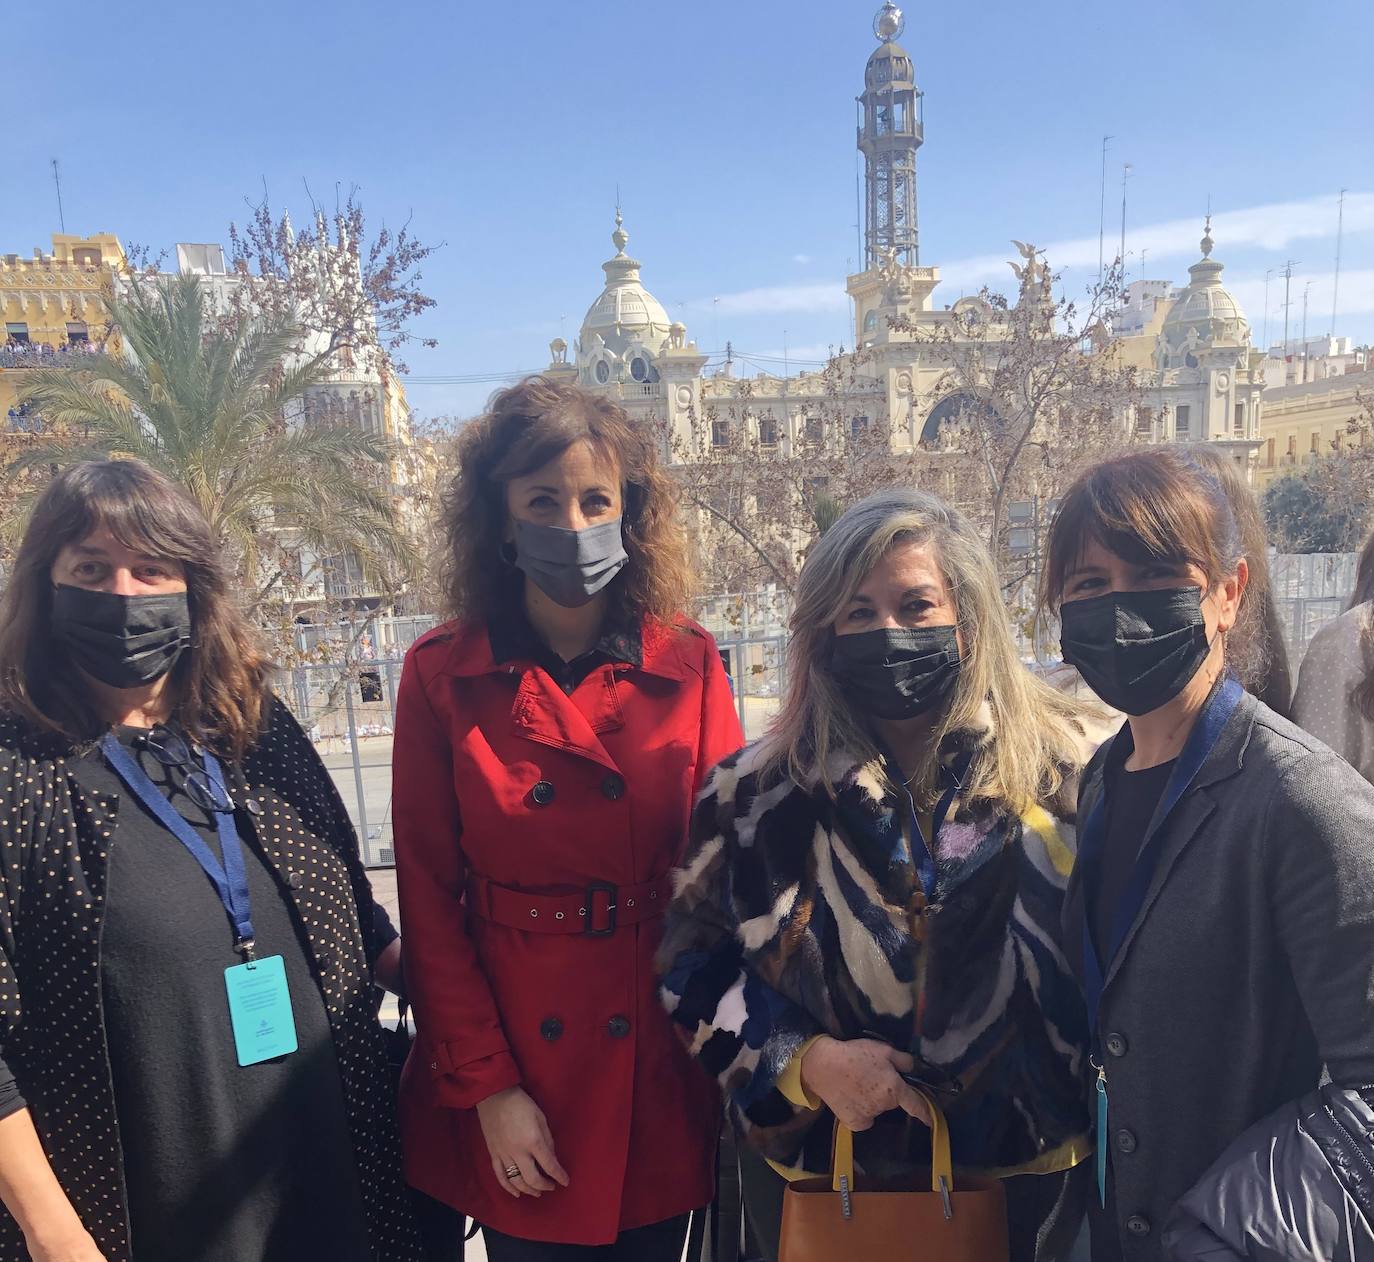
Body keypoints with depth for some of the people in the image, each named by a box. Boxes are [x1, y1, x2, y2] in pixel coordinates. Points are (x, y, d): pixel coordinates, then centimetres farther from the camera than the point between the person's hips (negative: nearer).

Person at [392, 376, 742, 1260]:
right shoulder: (440, 676, -6)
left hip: (663, 1079, 1)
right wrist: (485, 1086, -7)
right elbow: (430, 899, -5)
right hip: (516, 1084, -1)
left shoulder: (692, 666, -4)